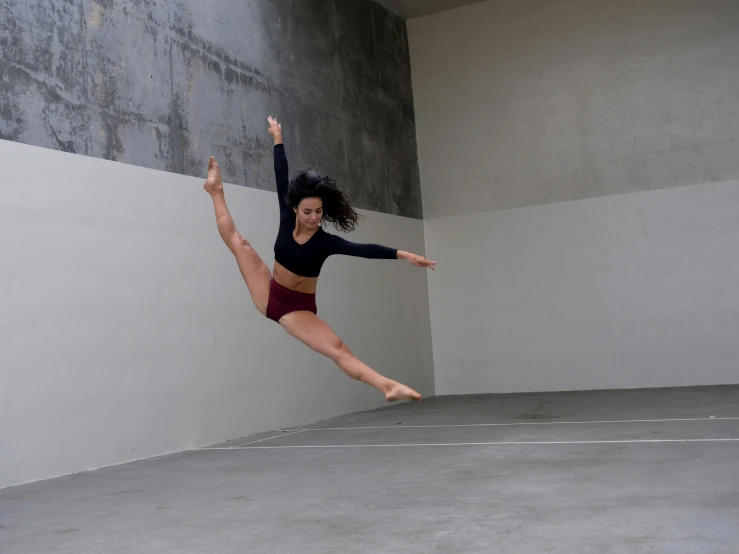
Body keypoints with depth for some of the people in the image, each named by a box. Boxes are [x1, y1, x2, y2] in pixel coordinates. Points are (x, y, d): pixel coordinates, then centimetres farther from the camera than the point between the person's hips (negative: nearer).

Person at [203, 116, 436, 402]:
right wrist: (278, 138, 5)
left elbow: (364, 249, -36)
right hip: (269, 295, 5)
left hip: (297, 309, -5)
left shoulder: (325, 241, -22)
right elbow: (281, 177, -4)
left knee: (339, 350, -26)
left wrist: (402, 254, -52)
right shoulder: (287, 221, -11)